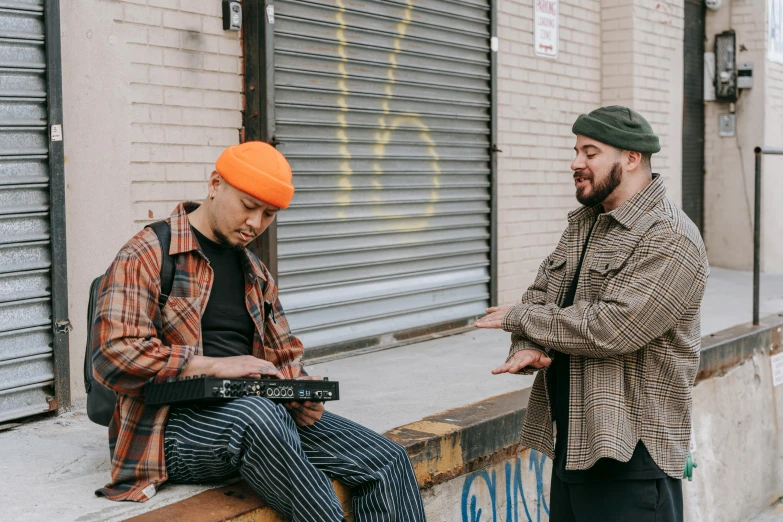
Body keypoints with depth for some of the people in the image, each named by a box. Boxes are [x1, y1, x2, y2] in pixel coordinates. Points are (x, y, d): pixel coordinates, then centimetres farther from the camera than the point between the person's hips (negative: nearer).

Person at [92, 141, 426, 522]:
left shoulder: (254, 272, 20)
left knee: (388, 462, -10)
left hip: (262, 410, 7)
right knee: (257, 413, -40)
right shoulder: (146, 257, -3)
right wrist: (215, 366, -21)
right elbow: (114, 354, -15)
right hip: (179, 425, -6)